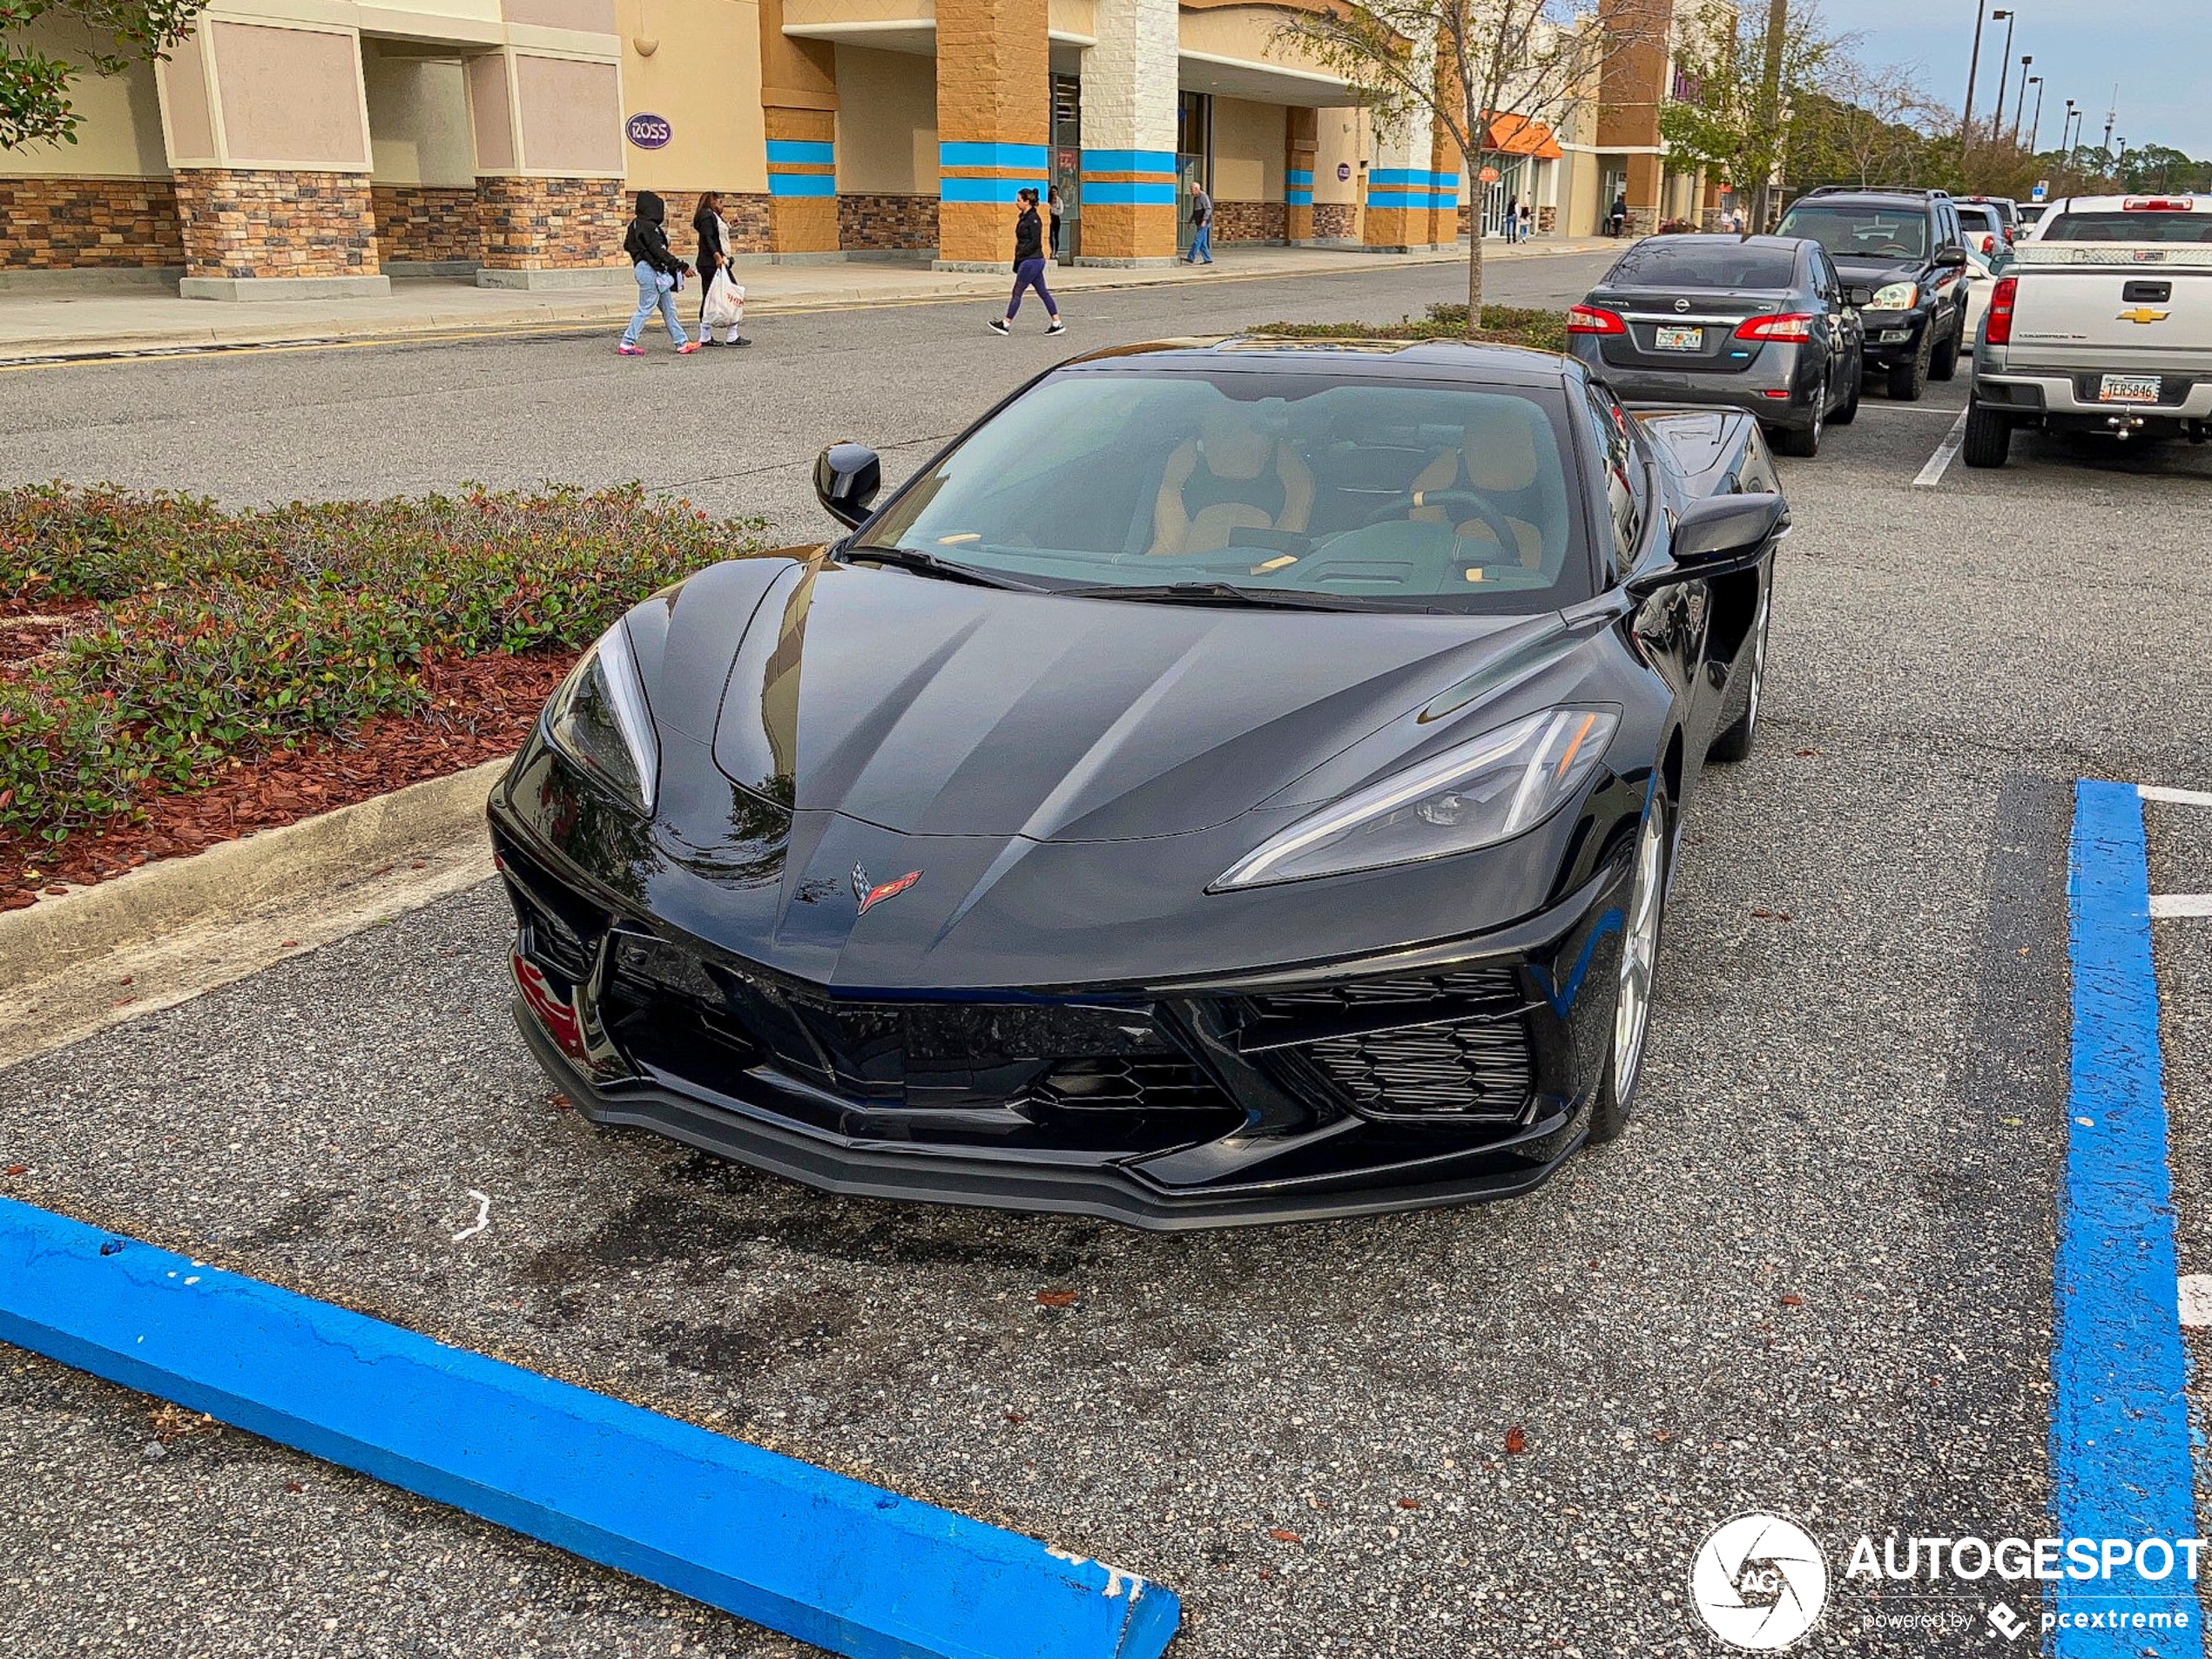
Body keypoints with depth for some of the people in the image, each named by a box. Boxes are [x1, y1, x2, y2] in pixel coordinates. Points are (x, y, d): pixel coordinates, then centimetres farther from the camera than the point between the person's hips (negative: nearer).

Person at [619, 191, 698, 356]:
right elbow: (659, 251, -19)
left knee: (669, 308, 11)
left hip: (656, 272, 10)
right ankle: (627, 344, 0)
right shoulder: (647, 226, -16)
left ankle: (682, 342, 14)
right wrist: (682, 266, -17)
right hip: (649, 270, -10)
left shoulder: (642, 225, 13)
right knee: (645, 308, -5)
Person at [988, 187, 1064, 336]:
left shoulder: (1033, 219, -15)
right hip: (1033, 261, 10)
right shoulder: (1024, 217, 14)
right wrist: (1016, 265, 17)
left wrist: (1020, 253, -15)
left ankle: (1005, 325, 4)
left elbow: (1035, 242, -20)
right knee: (1043, 292, 8)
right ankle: (1058, 324, 8)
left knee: (1017, 292, -2)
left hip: (1031, 261, -10)